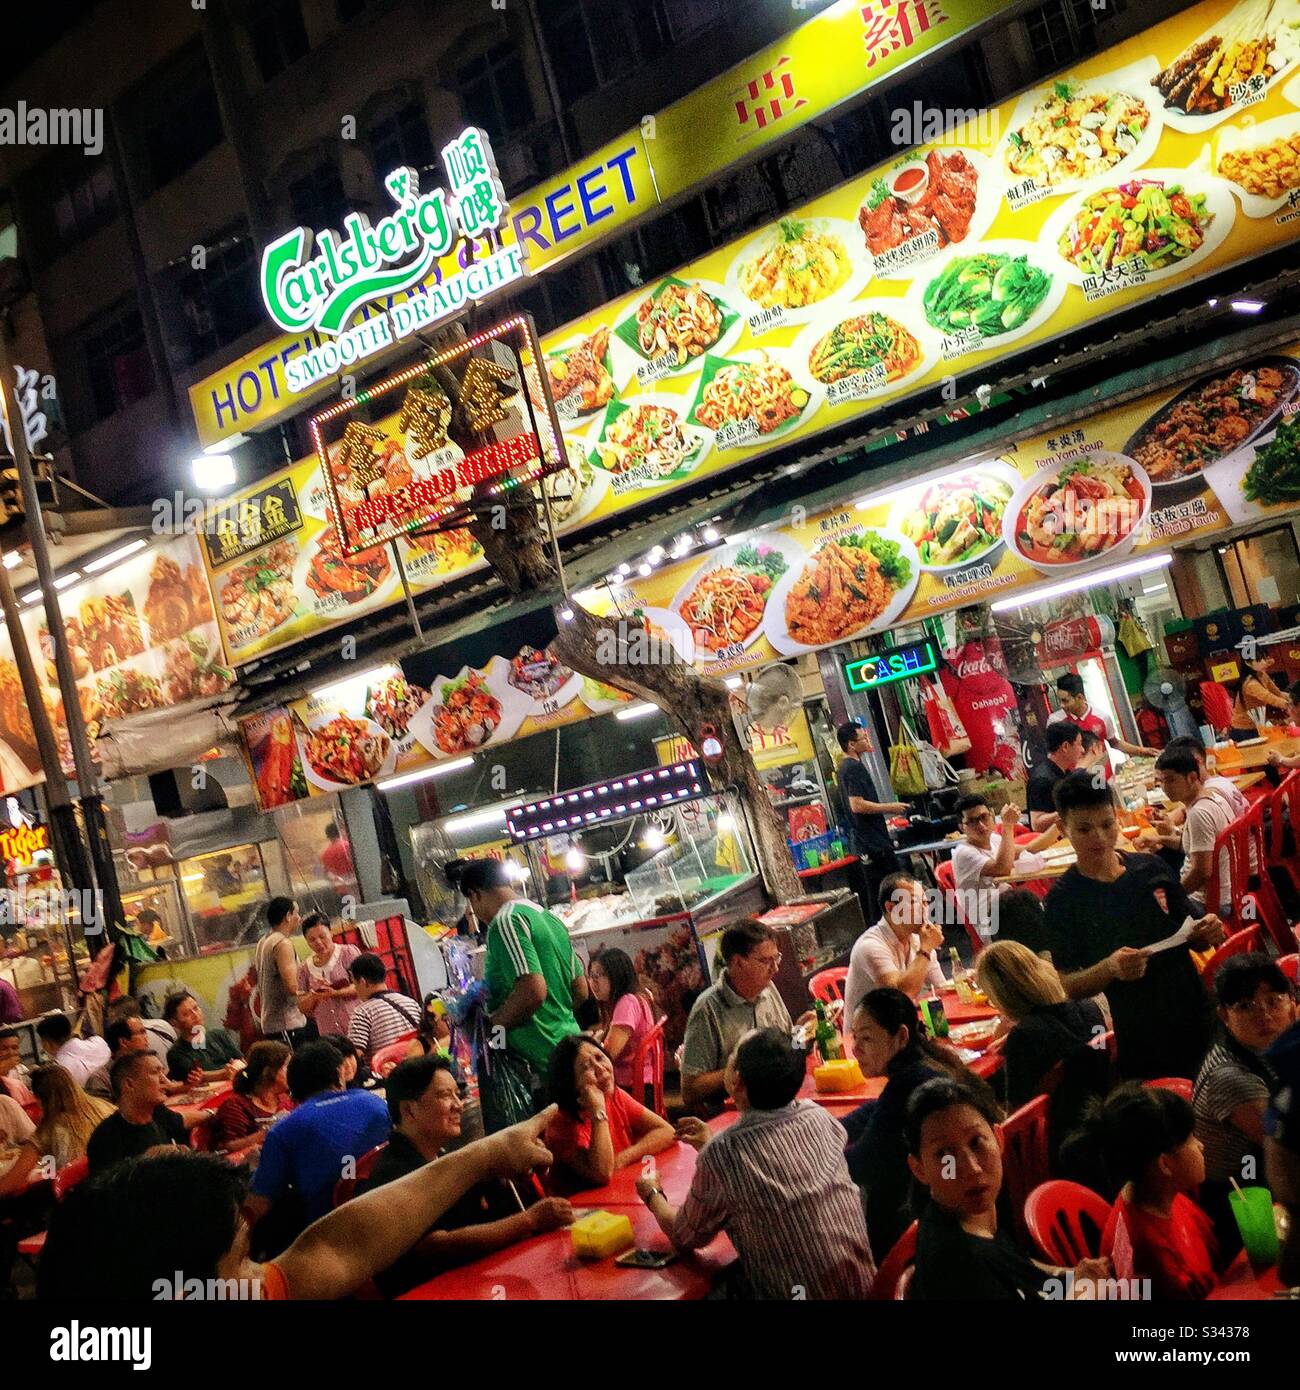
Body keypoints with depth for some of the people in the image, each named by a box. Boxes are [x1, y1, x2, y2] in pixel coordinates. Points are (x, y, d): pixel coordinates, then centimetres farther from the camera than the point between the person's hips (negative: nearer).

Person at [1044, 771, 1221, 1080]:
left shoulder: (1151, 869, 0)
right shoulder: (1062, 899, -9)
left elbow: (1190, 937, 12)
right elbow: (1065, 985, -11)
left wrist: (1207, 933, -10)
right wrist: (1110, 968, -28)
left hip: (1193, 1022, 3)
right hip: (1133, 1041, -3)